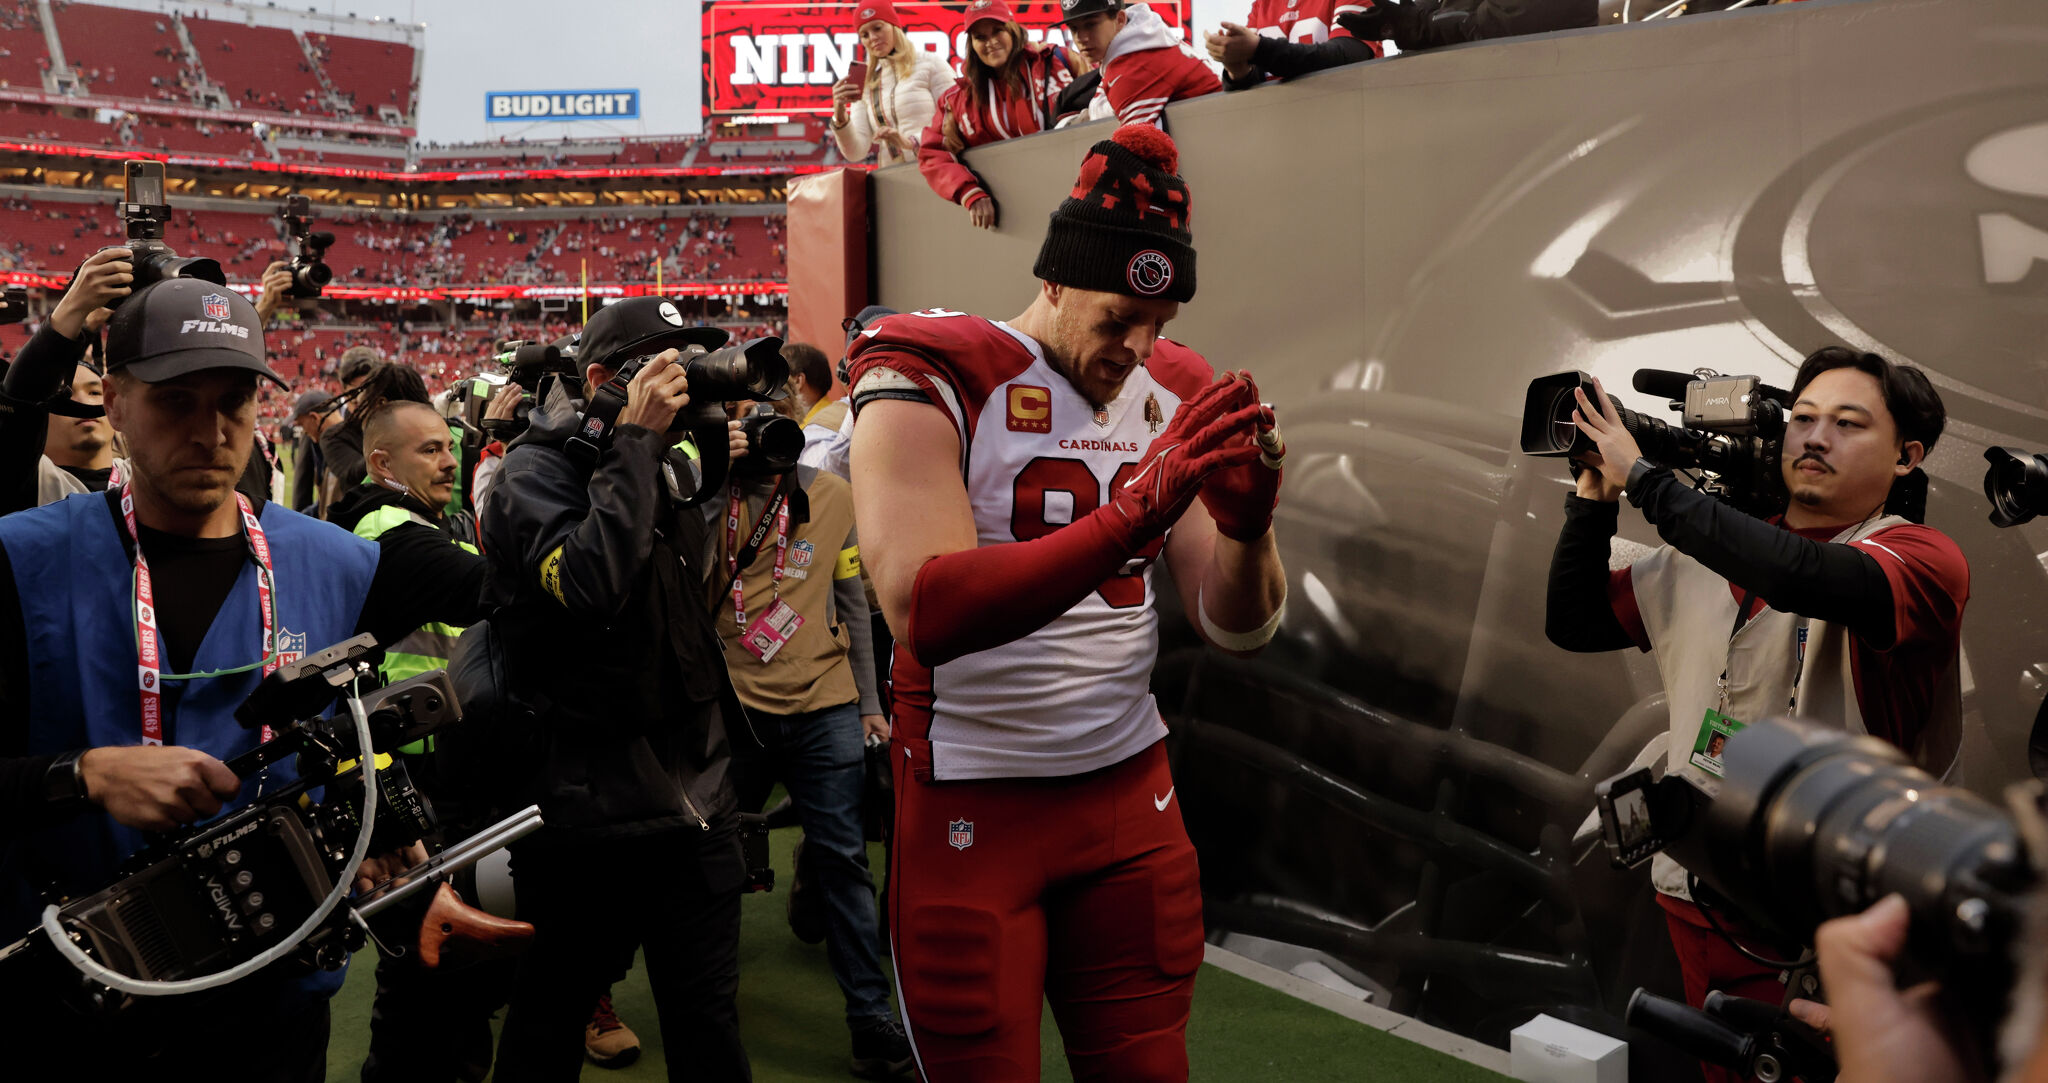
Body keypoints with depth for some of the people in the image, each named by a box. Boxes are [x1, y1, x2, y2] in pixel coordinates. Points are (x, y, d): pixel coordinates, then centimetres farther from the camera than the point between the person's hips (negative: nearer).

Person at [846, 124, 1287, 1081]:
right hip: (971, 804, -5)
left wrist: (1247, 524, -18)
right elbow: (925, 614, -28)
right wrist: (1134, 511, -34)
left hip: (1132, 789, 5)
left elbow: (1238, 628, 4)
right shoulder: (932, 383, -12)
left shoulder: (1170, 398, 6)